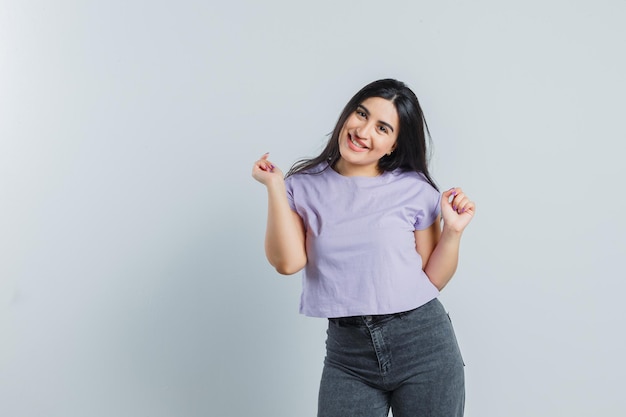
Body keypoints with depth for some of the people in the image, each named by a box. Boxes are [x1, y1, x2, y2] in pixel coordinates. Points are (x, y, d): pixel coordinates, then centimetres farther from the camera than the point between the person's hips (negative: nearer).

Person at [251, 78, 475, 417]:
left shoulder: (415, 189, -1)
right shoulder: (304, 186, 2)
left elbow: (433, 280, 3)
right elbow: (288, 262, -12)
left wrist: (452, 232, -11)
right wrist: (275, 186, -11)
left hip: (423, 342, 0)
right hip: (347, 352, 1)